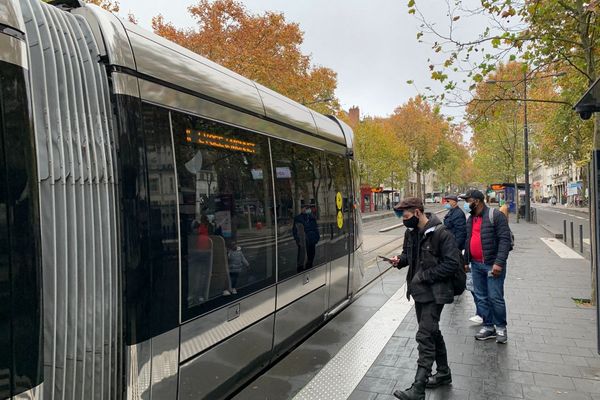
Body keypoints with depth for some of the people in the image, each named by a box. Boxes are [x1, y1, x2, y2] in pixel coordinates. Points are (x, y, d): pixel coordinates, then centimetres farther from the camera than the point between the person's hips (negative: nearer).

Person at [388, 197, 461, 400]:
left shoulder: (441, 233, -19)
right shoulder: (411, 232, 5)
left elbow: (452, 263, -20)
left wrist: (424, 276, -21)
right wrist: (400, 260, -3)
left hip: (434, 293, -8)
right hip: (419, 291, 8)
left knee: (425, 336, -9)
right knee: (432, 333, 20)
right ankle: (443, 373, 37)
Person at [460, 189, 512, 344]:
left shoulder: (495, 216, -12)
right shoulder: (470, 219, 12)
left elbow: (505, 240, -17)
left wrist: (499, 262, -24)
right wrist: (465, 261, 18)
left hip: (492, 265, -7)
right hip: (476, 265, 7)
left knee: (495, 298, -2)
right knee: (481, 298, 11)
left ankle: (501, 327, 17)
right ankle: (488, 327, 23)